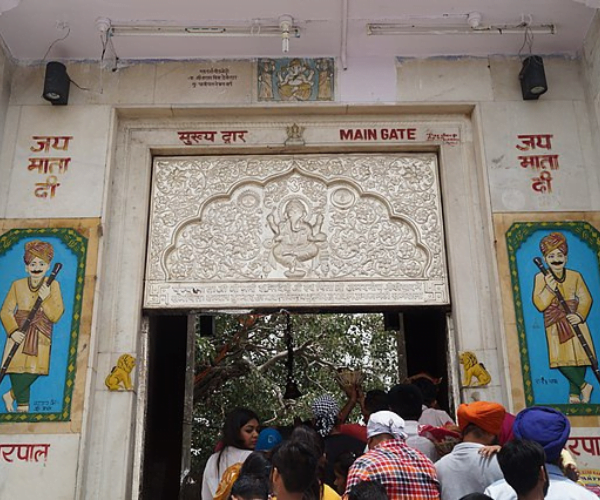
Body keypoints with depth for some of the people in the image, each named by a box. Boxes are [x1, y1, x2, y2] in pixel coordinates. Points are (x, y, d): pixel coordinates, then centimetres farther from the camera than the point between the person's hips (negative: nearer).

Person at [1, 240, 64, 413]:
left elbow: (56, 316, -4)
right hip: (19, 333, 1)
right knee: (16, 368, -7)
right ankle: (22, 405, 13)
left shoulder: (53, 285, 2)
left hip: (41, 336, 0)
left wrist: (46, 298, -20)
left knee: (35, 369, -11)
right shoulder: (17, 285, 5)